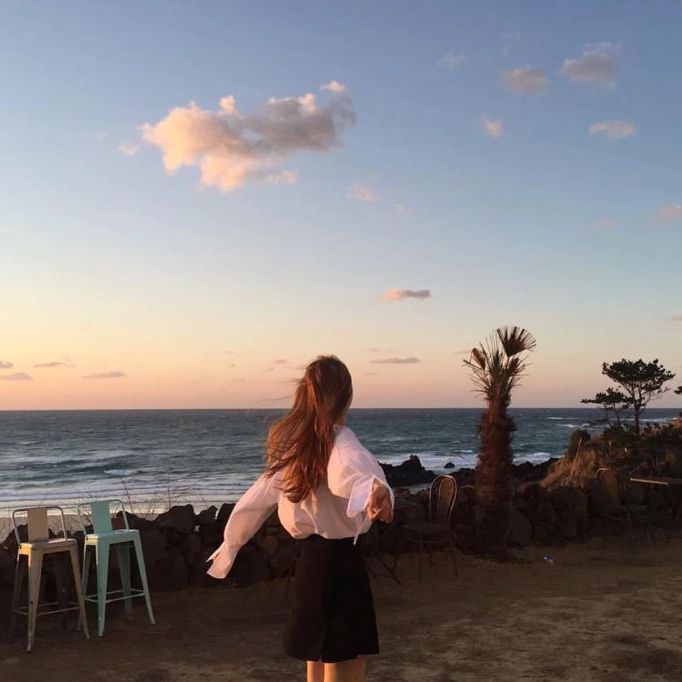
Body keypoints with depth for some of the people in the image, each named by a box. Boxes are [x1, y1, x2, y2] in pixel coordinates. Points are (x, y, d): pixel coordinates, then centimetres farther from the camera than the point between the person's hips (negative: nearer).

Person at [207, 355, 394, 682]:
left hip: (310, 559, 8)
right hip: (338, 561, -8)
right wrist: (375, 489, -61)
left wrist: (231, 543, 29)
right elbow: (352, 470, -40)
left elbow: (258, 498, 15)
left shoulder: (291, 442, 7)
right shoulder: (339, 441, -15)